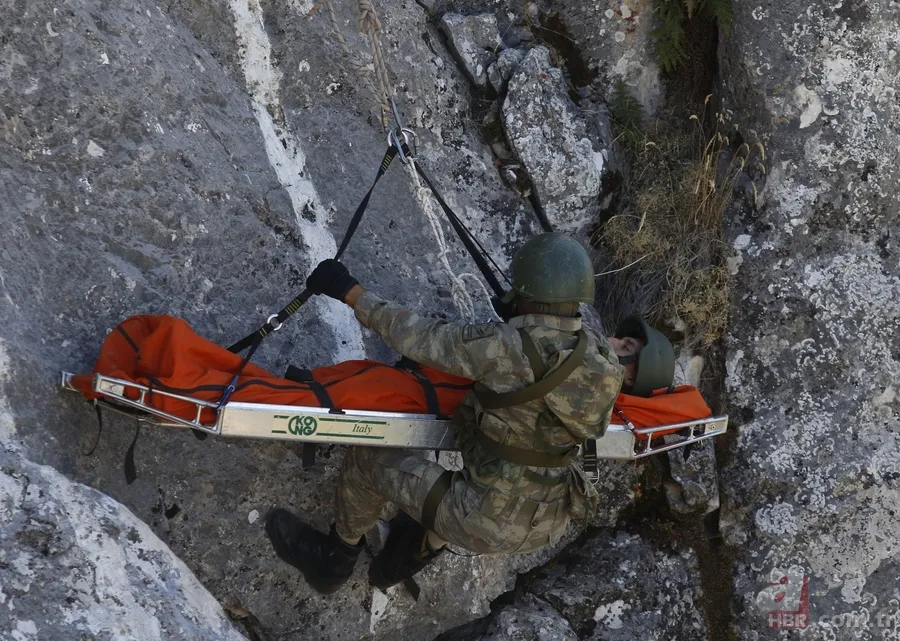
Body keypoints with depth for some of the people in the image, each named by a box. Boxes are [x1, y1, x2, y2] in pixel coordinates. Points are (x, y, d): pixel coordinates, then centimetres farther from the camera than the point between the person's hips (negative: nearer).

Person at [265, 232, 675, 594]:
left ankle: (334, 560, 38)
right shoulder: (605, 363, -4)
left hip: (493, 524, -6)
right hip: (550, 526, 7)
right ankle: (418, 550, 48)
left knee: (368, 458, 15)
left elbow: (421, 338, -15)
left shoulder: (509, 347, -22)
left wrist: (353, 294, -5)